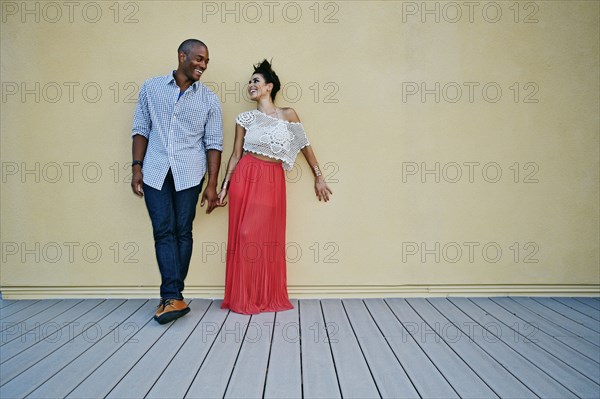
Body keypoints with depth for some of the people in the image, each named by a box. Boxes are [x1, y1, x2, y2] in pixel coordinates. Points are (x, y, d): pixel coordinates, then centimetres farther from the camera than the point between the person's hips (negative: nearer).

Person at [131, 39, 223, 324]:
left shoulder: (209, 99, 6)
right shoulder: (151, 88, 8)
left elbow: (213, 144, 3)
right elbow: (141, 129, 9)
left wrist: (212, 185, -2)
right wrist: (137, 167, 1)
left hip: (189, 174, 0)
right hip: (155, 172, 1)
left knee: (182, 231, 1)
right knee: (163, 231, -5)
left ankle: (171, 296, 10)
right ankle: (174, 298, -5)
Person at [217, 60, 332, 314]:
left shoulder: (288, 115, 5)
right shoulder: (245, 119, 7)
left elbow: (305, 146, 10)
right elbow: (236, 155, 9)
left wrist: (319, 177, 12)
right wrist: (224, 186, 6)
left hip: (273, 181, -1)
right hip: (245, 178, 1)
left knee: (269, 238, 1)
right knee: (244, 236, 0)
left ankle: (270, 298, 15)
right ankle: (244, 299, 12)